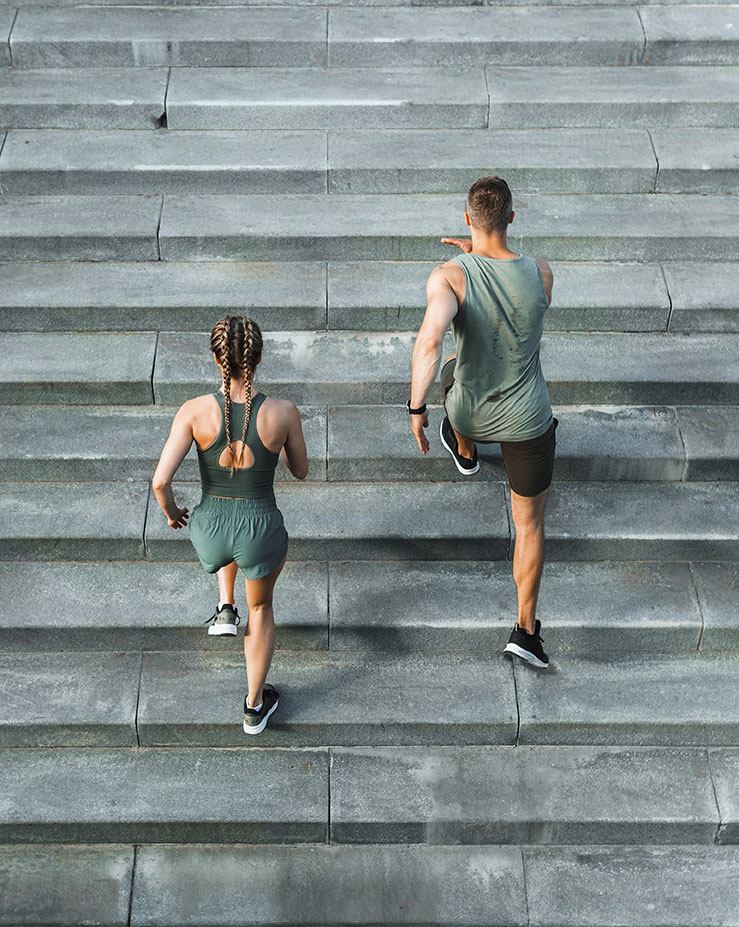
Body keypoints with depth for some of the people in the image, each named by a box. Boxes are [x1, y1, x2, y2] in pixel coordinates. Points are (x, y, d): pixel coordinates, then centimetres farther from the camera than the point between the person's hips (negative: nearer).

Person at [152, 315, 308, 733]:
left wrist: (171, 511, 4)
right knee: (262, 607, 33)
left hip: (210, 534, 1)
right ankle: (255, 706, 44)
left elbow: (160, 481, -20)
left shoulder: (195, 410, -18)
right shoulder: (284, 412, -18)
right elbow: (301, 470, 0)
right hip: (262, 536, -1)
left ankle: (226, 610, 38)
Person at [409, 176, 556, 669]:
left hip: (472, 413, 1)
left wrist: (416, 407, -34)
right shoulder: (542, 273, -16)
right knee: (531, 521, 17)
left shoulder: (449, 277, -25)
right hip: (529, 422, -1)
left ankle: (466, 452, 70)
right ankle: (526, 628, 14)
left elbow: (430, 339, -42)